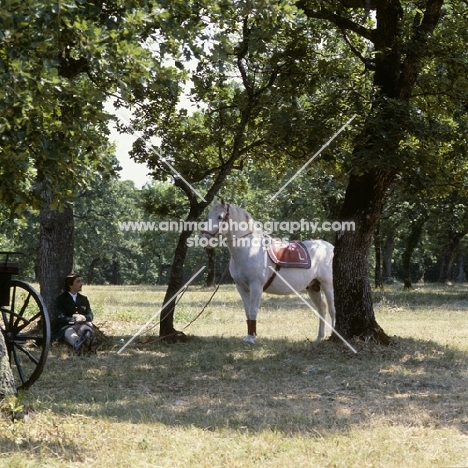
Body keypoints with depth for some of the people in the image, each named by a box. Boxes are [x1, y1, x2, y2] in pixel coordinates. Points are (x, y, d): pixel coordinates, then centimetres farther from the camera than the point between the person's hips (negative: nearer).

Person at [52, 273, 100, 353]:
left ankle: (90, 341, -78)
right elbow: (60, 318, -1)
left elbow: (90, 315, 14)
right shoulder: (61, 299, 12)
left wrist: (84, 318, -11)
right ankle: (78, 344, -82)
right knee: (70, 332, -43)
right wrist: (73, 320, -19)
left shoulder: (84, 299, 25)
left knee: (85, 329, -38)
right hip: (67, 326, -3)